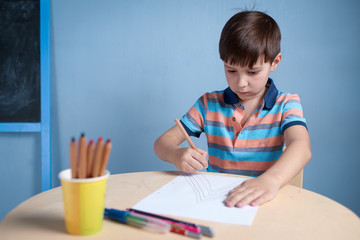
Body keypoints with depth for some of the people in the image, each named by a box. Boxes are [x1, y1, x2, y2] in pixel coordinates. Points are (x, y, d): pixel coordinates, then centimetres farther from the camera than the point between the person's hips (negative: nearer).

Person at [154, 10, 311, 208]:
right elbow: (162, 143, 4)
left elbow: (301, 147, -19)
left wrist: (271, 179, -40)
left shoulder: (286, 105, 1)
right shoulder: (209, 104, 7)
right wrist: (177, 155, -21)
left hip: (263, 204, 0)